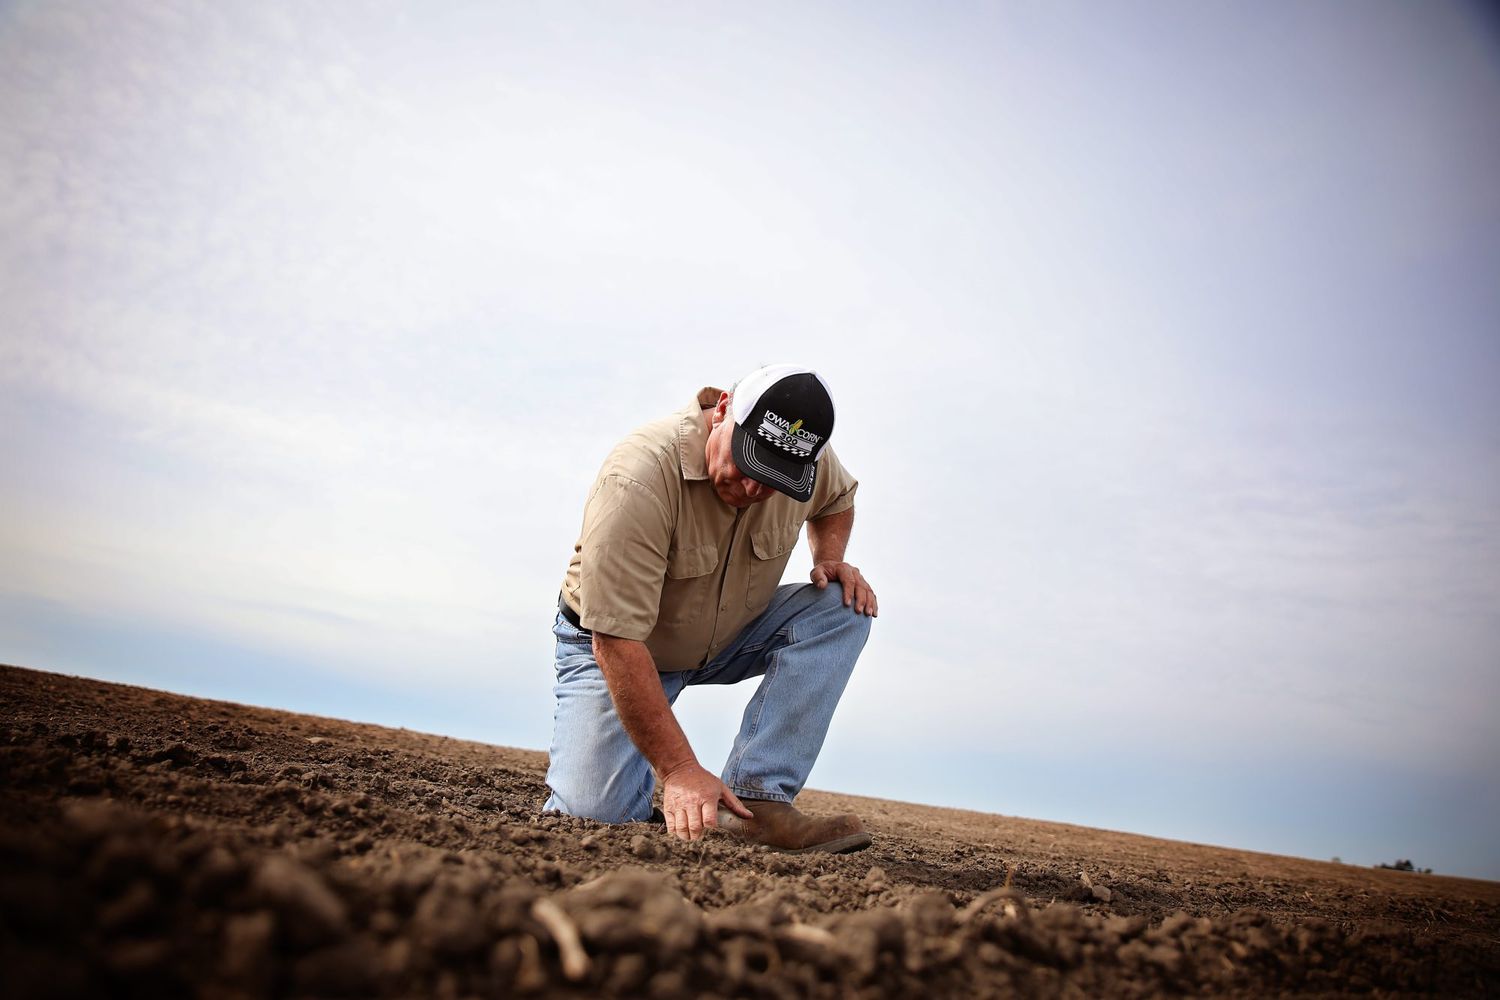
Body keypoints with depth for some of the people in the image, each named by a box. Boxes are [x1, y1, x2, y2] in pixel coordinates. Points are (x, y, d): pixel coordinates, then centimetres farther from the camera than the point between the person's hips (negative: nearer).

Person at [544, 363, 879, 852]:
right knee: (594, 813, -22)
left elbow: (837, 498, 12)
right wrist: (681, 770, -38)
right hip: (611, 645, -5)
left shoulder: (807, 458, -16)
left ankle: (756, 797, -21)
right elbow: (617, 640, -36)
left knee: (843, 609, -19)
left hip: (729, 637, 5)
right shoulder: (640, 476, -35)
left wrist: (831, 558, -10)